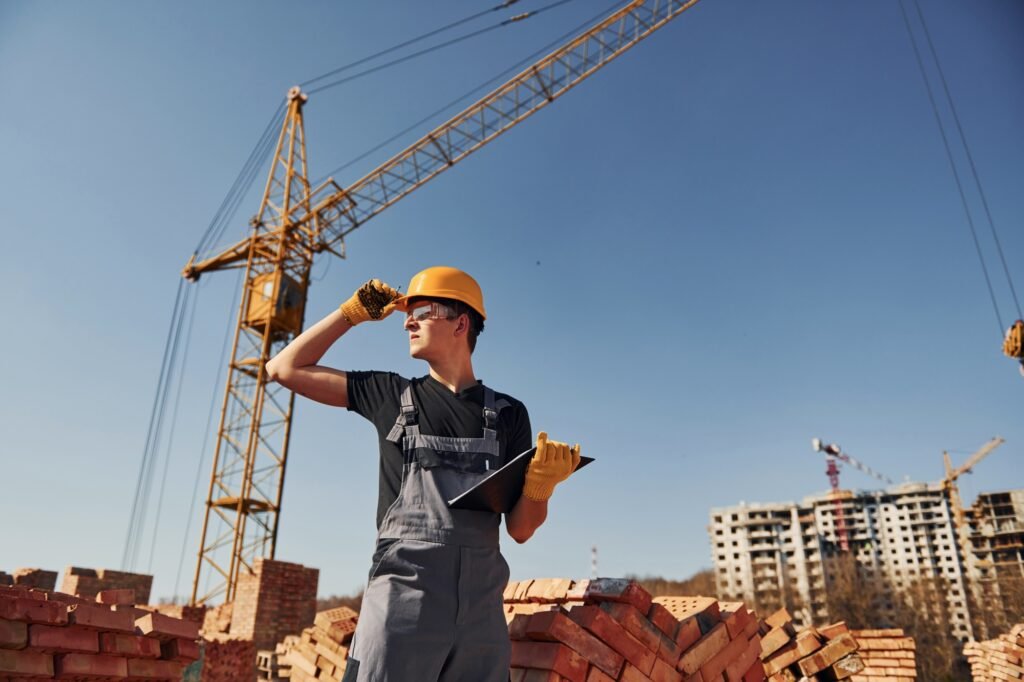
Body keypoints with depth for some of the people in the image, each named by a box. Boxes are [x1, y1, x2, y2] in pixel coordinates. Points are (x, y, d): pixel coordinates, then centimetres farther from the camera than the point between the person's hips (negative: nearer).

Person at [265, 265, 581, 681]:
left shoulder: (507, 413, 8)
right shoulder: (393, 394, 8)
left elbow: (520, 530, 8)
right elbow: (284, 369, 11)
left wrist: (540, 486, -12)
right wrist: (352, 313, 10)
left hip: (481, 612, 1)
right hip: (402, 602, -1)